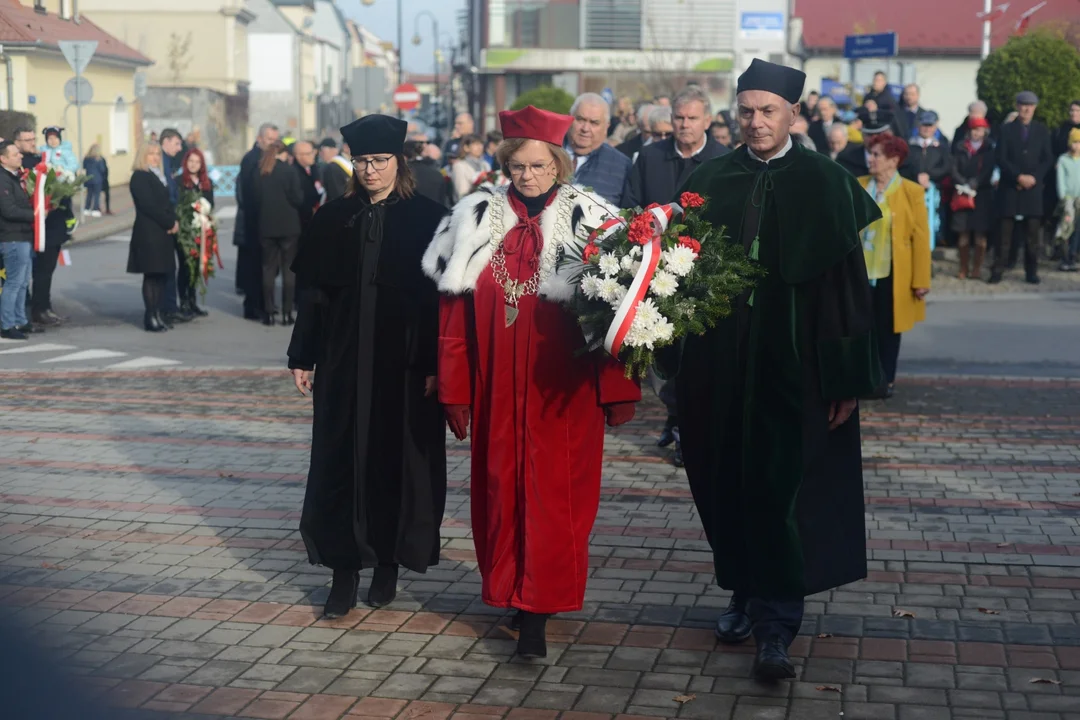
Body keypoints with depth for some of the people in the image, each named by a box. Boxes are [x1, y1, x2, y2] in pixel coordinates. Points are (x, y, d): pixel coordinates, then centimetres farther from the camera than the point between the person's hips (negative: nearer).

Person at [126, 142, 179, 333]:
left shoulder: (160, 177, 20)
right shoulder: (139, 177, -5)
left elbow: (167, 203, 16)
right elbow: (149, 205, -14)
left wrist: (174, 221, -3)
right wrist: (170, 222, -12)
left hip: (164, 233, 8)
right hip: (148, 233, -8)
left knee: (161, 275, 5)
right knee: (152, 276, -8)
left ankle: (159, 315, 7)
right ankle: (151, 319, -7)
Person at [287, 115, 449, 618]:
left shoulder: (427, 219, -2)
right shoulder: (334, 218, 6)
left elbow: (442, 294, -4)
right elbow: (313, 292, 8)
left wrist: (434, 364, -10)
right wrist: (303, 357, 4)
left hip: (404, 364, -2)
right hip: (343, 362, 2)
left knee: (396, 460, 5)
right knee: (341, 461, 1)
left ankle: (388, 563, 20)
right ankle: (345, 571, 8)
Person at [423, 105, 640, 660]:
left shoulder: (585, 221, -2)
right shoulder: (478, 221, 4)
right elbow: (456, 313, 4)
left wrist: (618, 390, -7)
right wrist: (455, 391, 2)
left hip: (562, 390, -2)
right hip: (497, 390, 3)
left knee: (554, 494, -2)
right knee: (500, 489, 9)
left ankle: (537, 613, 3)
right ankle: (510, 590, 25)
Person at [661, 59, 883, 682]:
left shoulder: (826, 184, -3)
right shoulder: (711, 181, 6)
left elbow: (847, 283, -5)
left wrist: (848, 378, -9)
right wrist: (678, 361, -3)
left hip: (792, 367, -3)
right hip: (719, 365, 4)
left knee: (783, 490, -5)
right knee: (728, 484, 11)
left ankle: (776, 626, 0)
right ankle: (745, 594, 28)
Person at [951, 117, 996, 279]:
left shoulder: (989, 149, 5)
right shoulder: (961, 148, 10)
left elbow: (988, 172, -3)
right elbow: (954, 169, 4)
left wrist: (973, 185, -15)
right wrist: (964, 185, -12)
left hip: (983, 194, -1)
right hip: (963, 195, 1)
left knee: (980, 234, -3)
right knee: (963, 233, 1)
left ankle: (977, 268, 2)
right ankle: (963, 269, 6)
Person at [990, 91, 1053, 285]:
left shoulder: (1042, 131, 11)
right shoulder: (1007, 130, 6)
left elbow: (1047, 160, 7)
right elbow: (1001, 159, -1)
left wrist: (1033, 178, -7)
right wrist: (1019, 177, -12)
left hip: (1033, 189, 1)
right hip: (1010, 189, -1)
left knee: (1033, 233, -1)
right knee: (1005, 232, -2)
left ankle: (1031, 272, 5)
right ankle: (998, 271, 0)